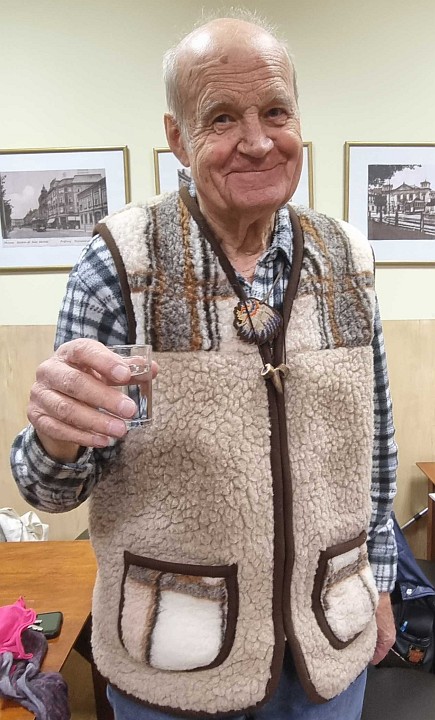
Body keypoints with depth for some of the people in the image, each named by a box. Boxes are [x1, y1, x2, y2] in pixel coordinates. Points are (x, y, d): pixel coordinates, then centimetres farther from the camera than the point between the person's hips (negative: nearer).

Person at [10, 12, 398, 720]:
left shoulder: (347, 261, -5)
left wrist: (378, 581, 9)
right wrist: (59, 439, -33)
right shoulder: (120, 262, -16)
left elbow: (374, 436, 4)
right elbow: (55, 487, -11)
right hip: (171, 656, -2)